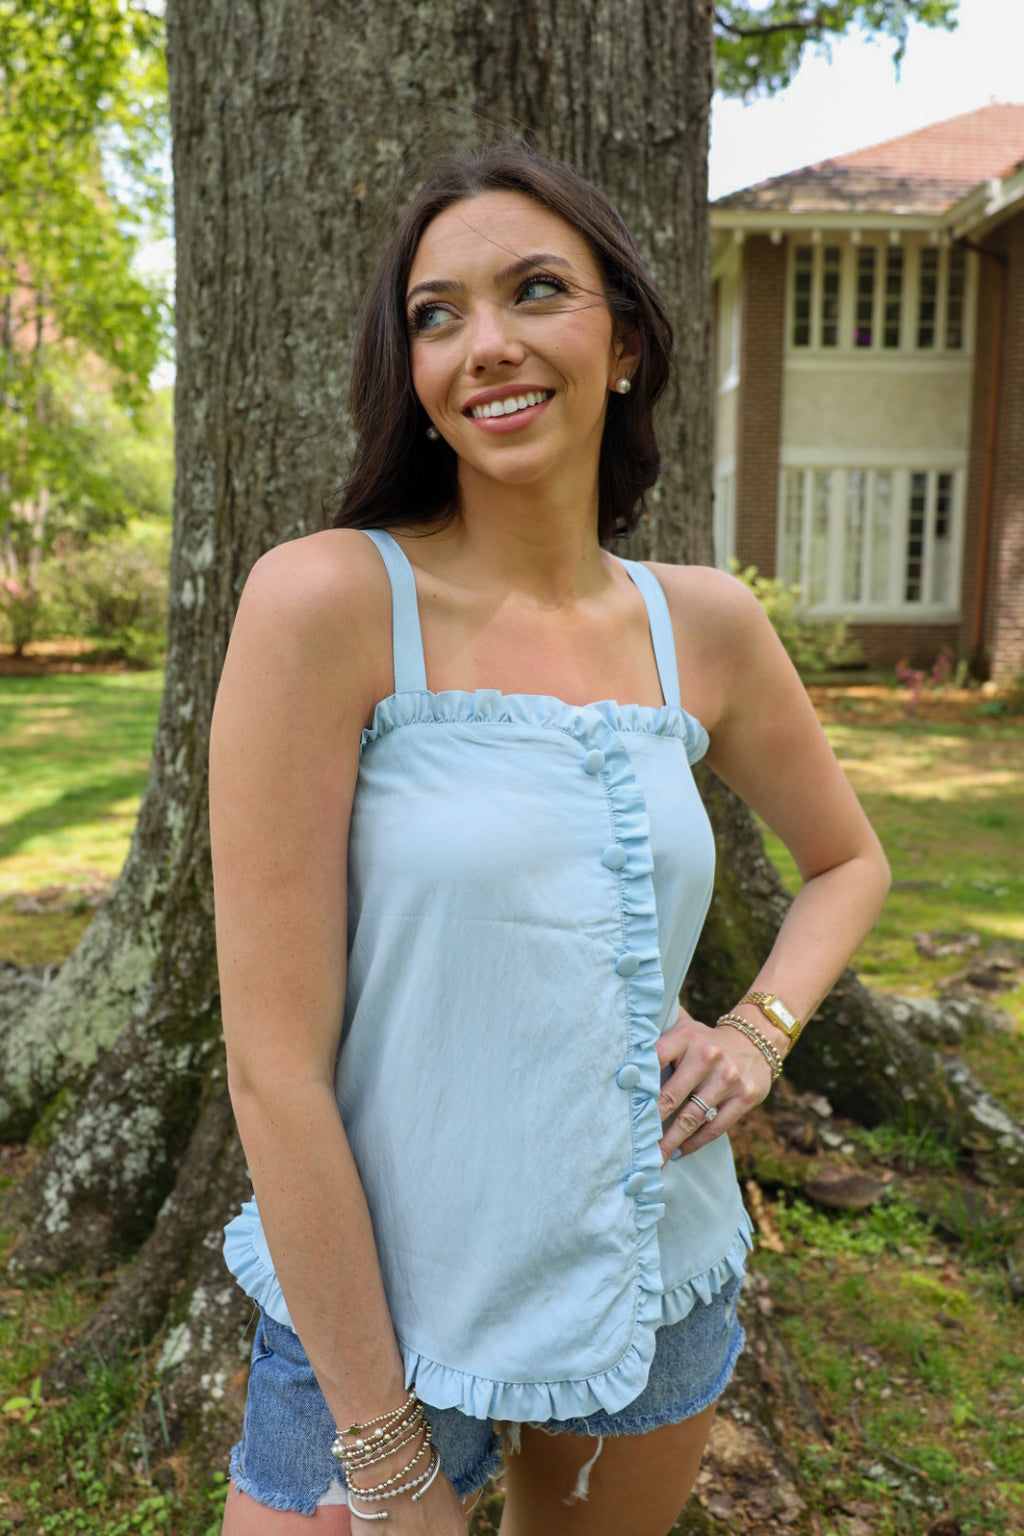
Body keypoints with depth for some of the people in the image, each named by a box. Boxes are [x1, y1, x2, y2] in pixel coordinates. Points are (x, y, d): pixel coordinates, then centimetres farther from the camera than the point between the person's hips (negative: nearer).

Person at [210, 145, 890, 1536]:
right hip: (376, 1309, -4)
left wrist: (759, 1031, -5)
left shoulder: (706, 625, -4)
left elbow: (848, 859, 13)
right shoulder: (329, 600, -18)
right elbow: (275, 1065, -18)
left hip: (662, 1295, 5)